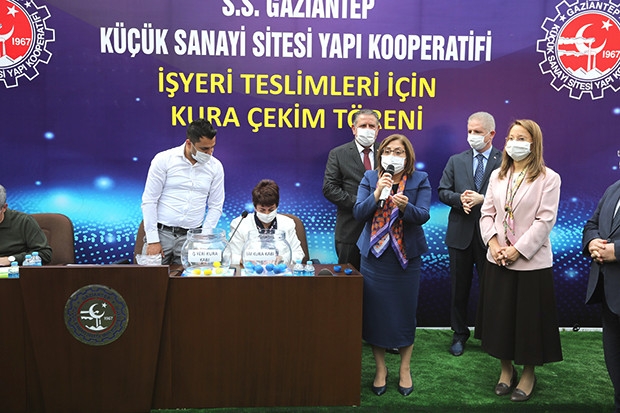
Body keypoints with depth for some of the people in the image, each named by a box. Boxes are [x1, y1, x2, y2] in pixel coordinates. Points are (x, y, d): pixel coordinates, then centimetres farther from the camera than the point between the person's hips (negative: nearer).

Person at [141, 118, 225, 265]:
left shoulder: (215, 166, 2)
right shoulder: (163, 159, -5)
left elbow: (215, 207, 6)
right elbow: (149, 201, -4)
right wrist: (152, 240, -8)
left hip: (191, 236, 2)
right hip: (161, 232, -1)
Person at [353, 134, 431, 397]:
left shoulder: (420, 180, -1)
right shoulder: (370, 178, 3)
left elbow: (423, 215, -13)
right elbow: (358, 213, -5)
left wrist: (405, 206, -33)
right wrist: (377, 194, -21)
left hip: (406, 256, -1)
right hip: (374, 254, 1)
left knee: (405, 313, 7)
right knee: (375, 312, 7)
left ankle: (405, 369, 26)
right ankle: (380, 368, 24)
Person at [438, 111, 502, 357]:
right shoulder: (456, 161, 9)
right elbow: (443, 191, 5)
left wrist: (482, 199, -20)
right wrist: (460, 198, -14)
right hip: (460, 233, 3)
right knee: (459, 286, 12)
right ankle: (459, 333, 26)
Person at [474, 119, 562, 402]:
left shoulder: (548, 178, -7)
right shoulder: (497, 175, 8)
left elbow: (545, 220, -13)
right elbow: (487, 212, 6)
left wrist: (518, 250, -17)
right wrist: (493, 242, -9)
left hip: (531, 261, -4)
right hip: (498, 260, 4)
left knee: (529, 319, 6)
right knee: (499, 316, 12)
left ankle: (528, 374, 26)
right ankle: (506, 369, 30)